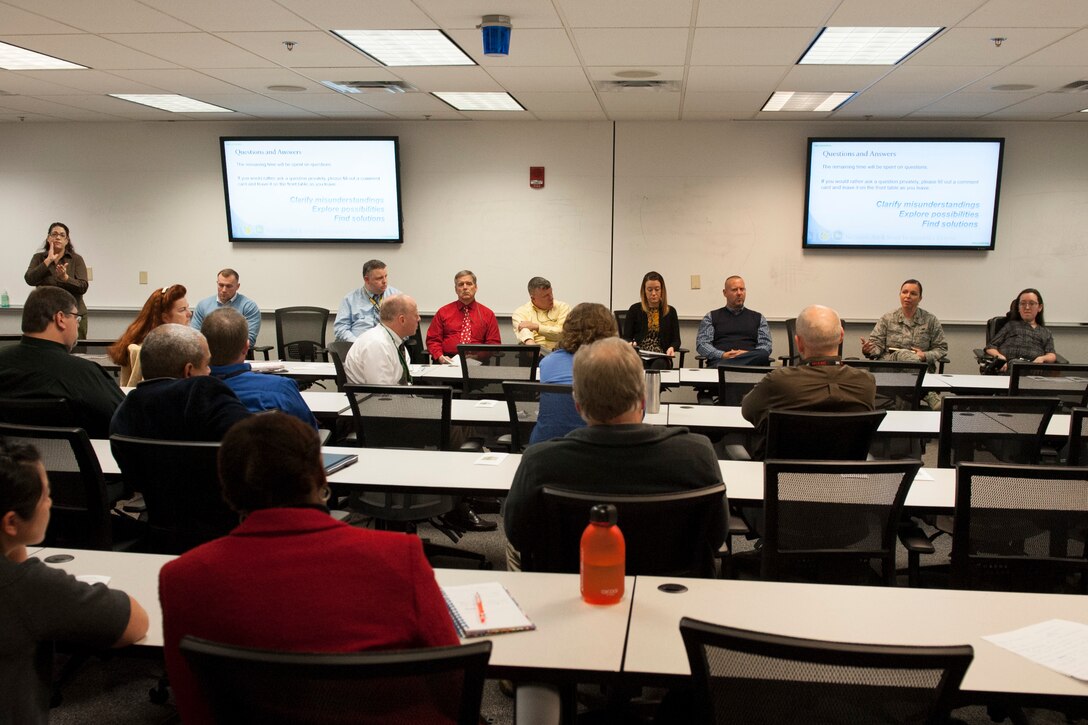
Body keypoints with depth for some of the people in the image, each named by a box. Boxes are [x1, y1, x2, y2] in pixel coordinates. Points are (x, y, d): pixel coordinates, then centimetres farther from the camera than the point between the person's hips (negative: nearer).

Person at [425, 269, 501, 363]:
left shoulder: (488, 314, 14)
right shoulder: (443, 312, 15)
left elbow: (494, 343, 10)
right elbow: (433, 340, 11)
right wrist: (440, 357, -8)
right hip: (448, 361, 0)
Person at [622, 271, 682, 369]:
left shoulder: (670, 312, 13)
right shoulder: (635, 309, 10)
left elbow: (676, 340, 12)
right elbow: (626, 338, 7)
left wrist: (672, 348, -12)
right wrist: (631, 344, -17)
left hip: (661, 358, 1)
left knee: (658, 364, -36)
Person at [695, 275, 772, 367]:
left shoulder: (758, 318, 24)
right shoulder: (711, 317, 19)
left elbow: (766, 346, 13)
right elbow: (701, 344, 7)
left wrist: (749, 354, -11)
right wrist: (722, 355, -12)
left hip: (751, 360, 4)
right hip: (720, 360, -4)